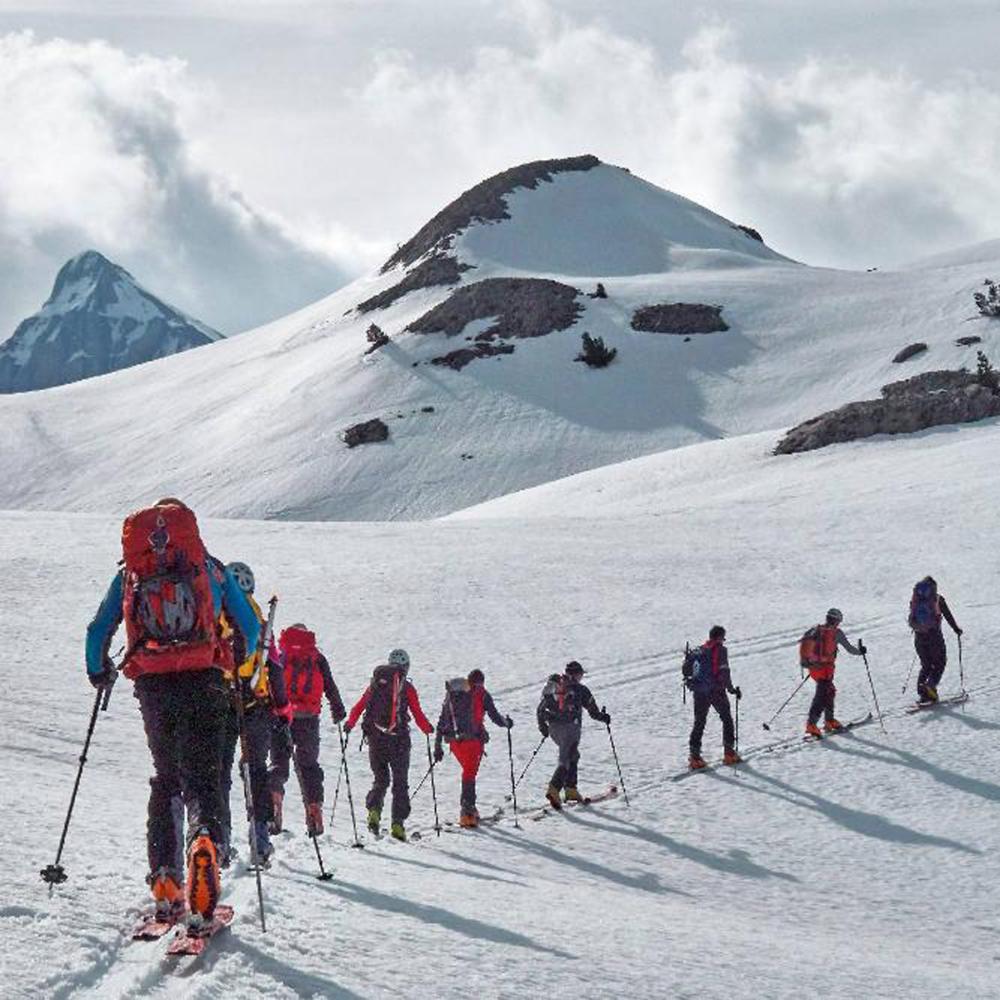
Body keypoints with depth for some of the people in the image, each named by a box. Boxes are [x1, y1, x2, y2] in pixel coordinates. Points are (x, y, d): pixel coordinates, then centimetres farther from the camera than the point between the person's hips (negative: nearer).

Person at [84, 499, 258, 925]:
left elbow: (98, 632, 13)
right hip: (202, 682, -2)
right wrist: (241, 662, 33)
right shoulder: (210, 568, 11)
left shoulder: (130, 574, 13)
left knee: (165, 777, 17)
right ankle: (204, 840, -36)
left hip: (152, 687, 2)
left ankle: (165, 880, 5)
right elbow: (249, 627, 13)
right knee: (201, 777, -2)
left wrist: (99, 671, 32)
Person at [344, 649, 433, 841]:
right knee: (400, 783, 7)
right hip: (398, 741, -3)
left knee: (380, 779, 16)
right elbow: (418, 715, -4)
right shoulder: (407, 688, -3)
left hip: (375, 739, 3)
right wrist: (428, 729, 15)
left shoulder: (375, 683, 6)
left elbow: (359, 707, 7)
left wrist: (350, 724, 24)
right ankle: (397, 824, 0)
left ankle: (374, 811, -9)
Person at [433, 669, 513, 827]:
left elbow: (441, 722, 15)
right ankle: (466, 810, -16)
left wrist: (437, 747, 18)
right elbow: (496, 718, 3)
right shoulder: (481, 694, 4)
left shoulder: (451, 694, 16)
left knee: (469, 771, 22)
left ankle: (470, 808, 24)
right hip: (473, 739, -4)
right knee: (470, 773, -3)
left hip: (455, 741, 4)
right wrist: (507, 722, 25)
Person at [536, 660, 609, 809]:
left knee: (573, 755, 23)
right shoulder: (580, 689, -2)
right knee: (566, 760, -6)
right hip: (570, 728, -6)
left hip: (554, 729, 6)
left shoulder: (553, 686, 12)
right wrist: (604, 717, 17)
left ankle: (570, 790, 17)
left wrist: (542, 725, 26)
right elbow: (593, 712, -1)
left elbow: (540, 709, 14)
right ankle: (553, 789, -25)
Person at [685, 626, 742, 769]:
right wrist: (731, 689, -7)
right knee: (726, 719, 12)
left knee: (699, 722, 11)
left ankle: (694, 756, 2)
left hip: (699, 692, 5)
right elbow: (724, 672, -14)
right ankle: (729, 753, 10)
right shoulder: (720, 650, -8)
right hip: (716, 691, -5)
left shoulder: (698, 651, 10)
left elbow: (687, 670, 13)